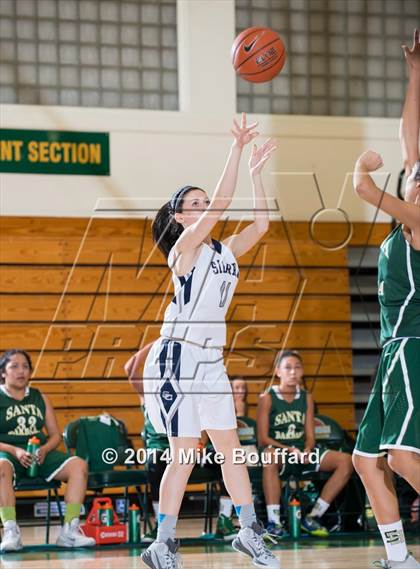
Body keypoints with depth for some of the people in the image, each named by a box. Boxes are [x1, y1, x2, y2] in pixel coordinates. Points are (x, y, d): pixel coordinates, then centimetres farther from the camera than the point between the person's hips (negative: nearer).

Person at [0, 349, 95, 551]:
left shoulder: (40, 398, 18)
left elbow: (56, 435, 16)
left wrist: (44, 450, -7)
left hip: (40, 453, 5)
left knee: (79, 465, -20)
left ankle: (69, 531, -25)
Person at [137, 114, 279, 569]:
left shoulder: (226, 250, 13)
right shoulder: (183, 249, -7)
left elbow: (261, 223, 4)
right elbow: (221, 202, -18)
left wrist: (256, 169, 4)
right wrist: (236, 150, -16)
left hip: (211, 360, 7)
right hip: (177, 357, -7)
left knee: (231, 449, 7)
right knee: (184, 456, -6)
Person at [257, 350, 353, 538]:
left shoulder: (306, 397, 11)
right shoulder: (267, 398, -3)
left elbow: (310, 436, 8)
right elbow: (263, 439, -8)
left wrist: (307, 451, -15)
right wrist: (290, 451, -21)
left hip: (302, 453, 5)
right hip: (278, 450, -5)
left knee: (345, 461, -14)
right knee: (270, 456, -43)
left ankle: (313, 516, -10)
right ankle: (273, 522, -39)